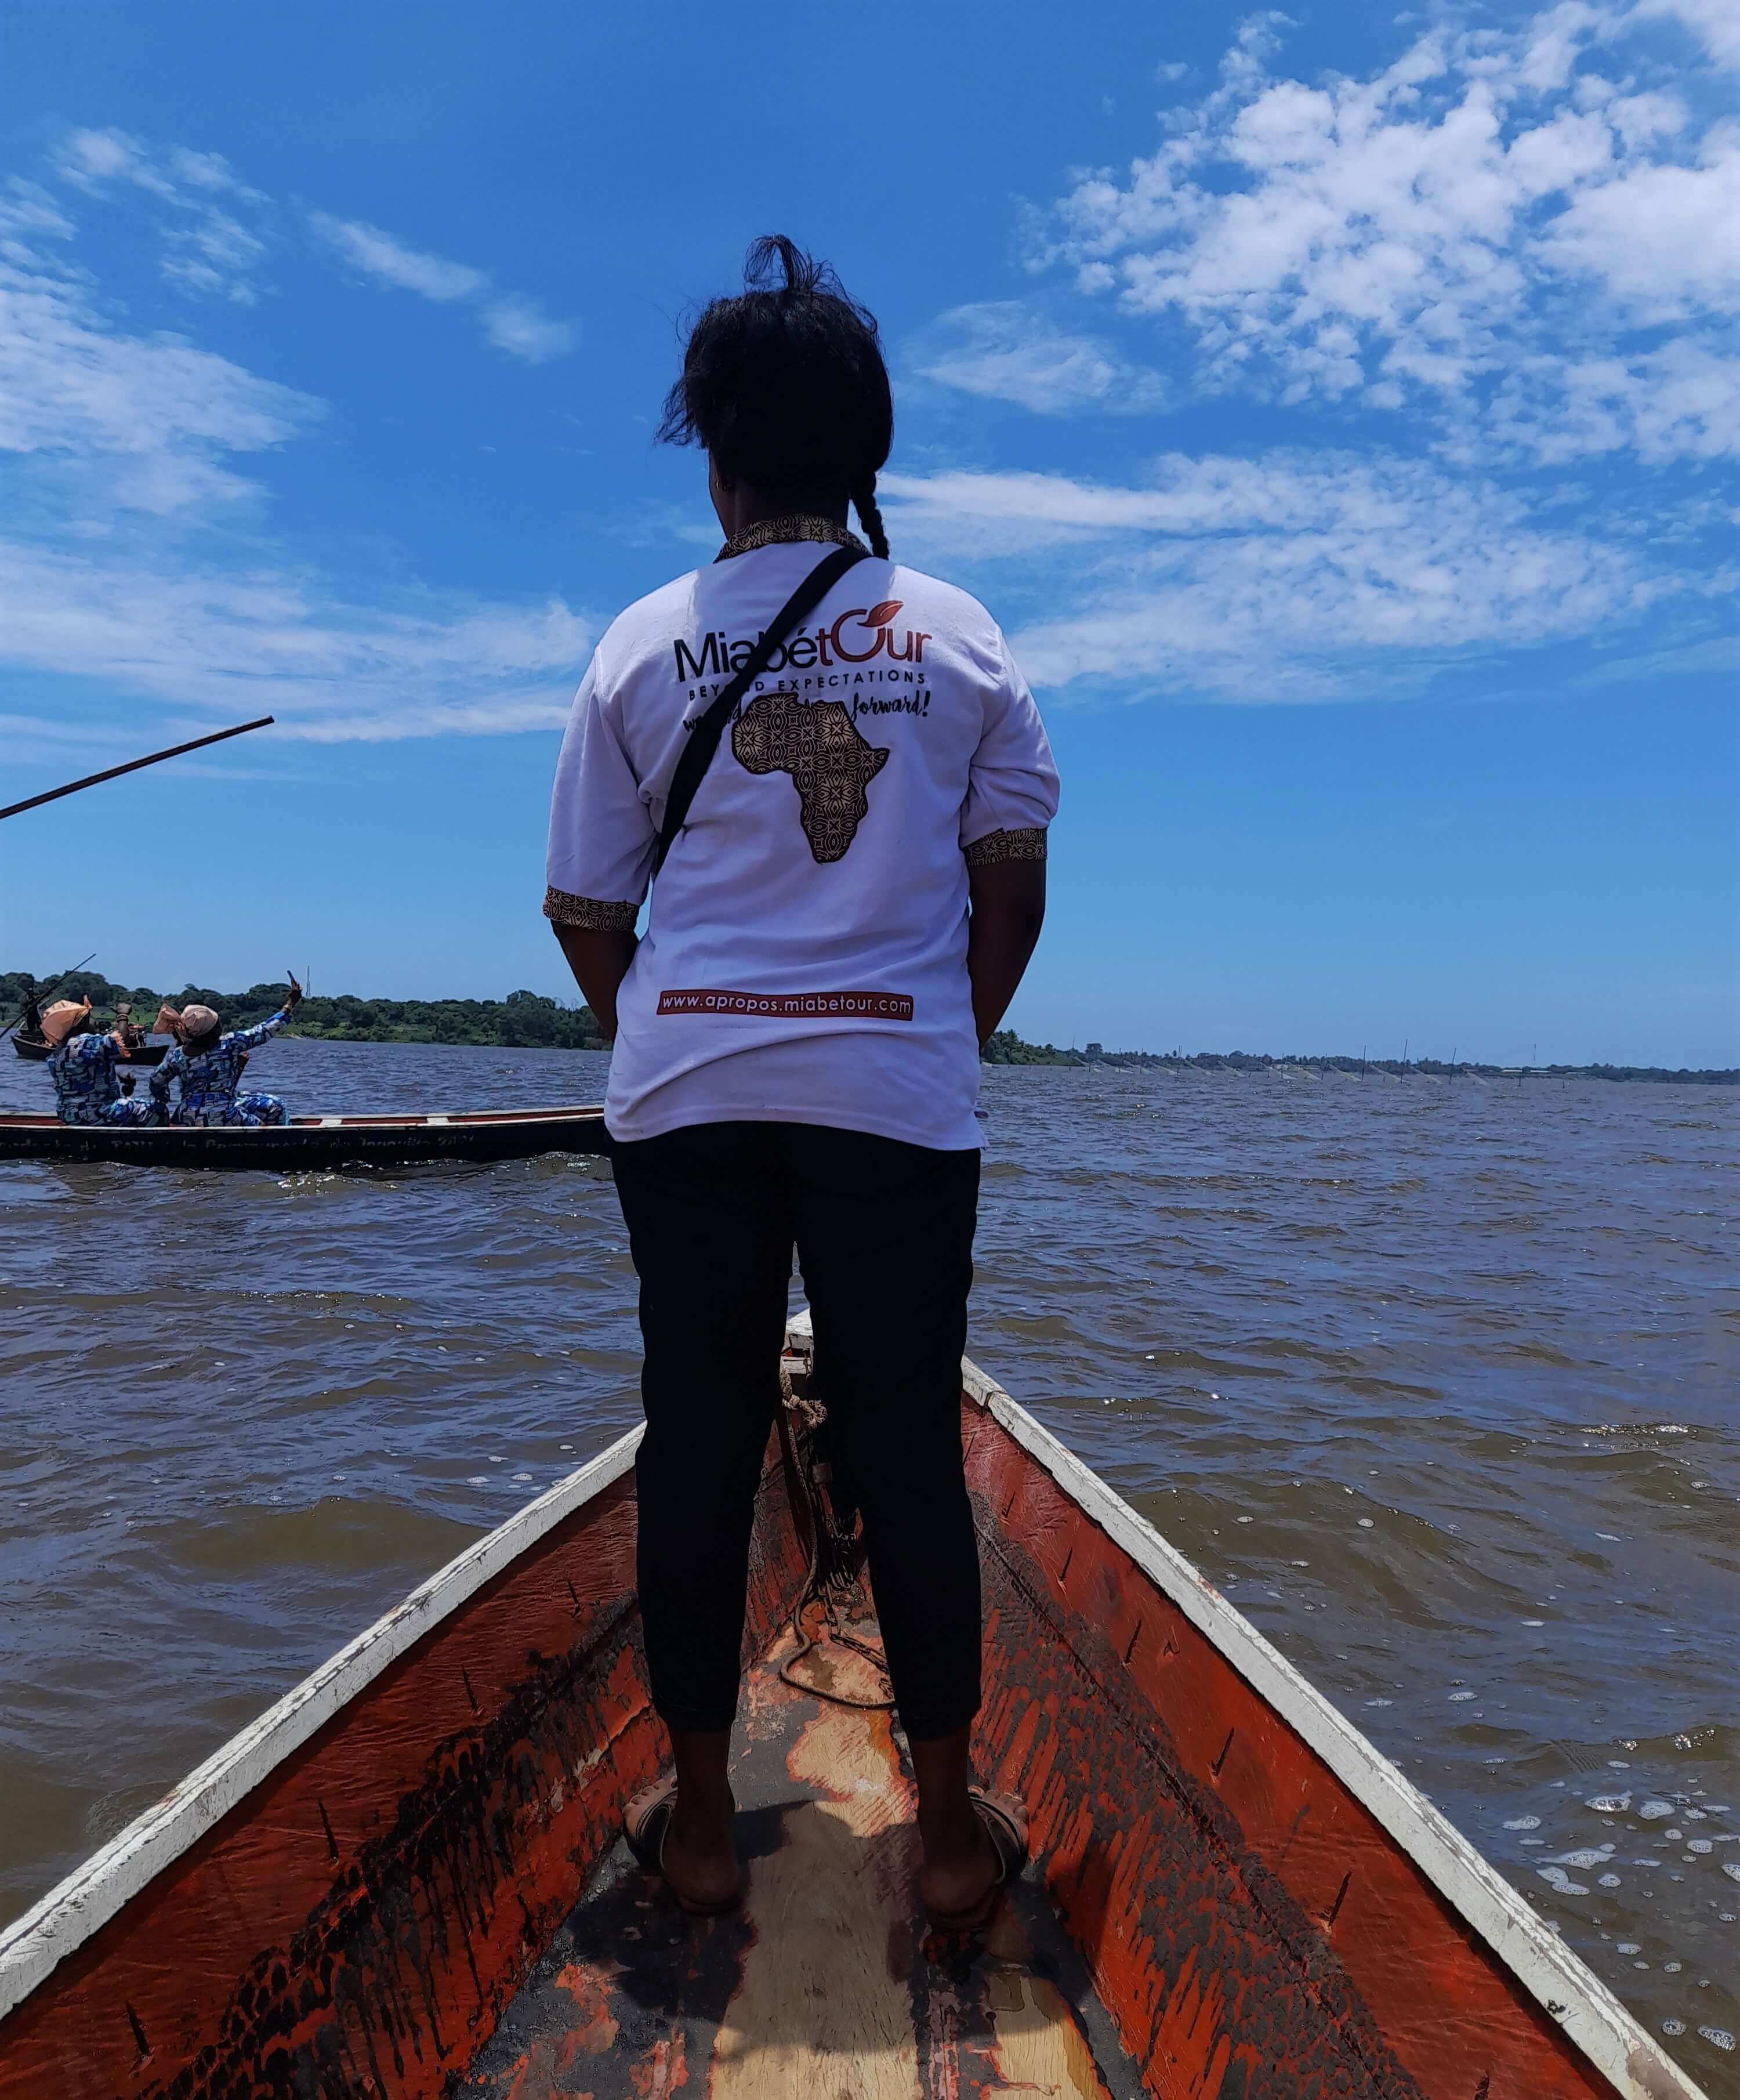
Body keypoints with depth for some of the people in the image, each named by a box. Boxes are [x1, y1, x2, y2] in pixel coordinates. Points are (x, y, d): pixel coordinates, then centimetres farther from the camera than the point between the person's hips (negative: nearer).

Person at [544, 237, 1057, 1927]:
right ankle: (951, 1827, 20)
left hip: (686, 1092, 1)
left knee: (697, 1439, 9)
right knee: (907, 1443, 7)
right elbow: (1011, 884, 5)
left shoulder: (643, 645, 3)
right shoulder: (959, 636, 3)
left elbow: (584, 910, 6)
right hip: (899, 1091, 0)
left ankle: (697, 1820, 22)